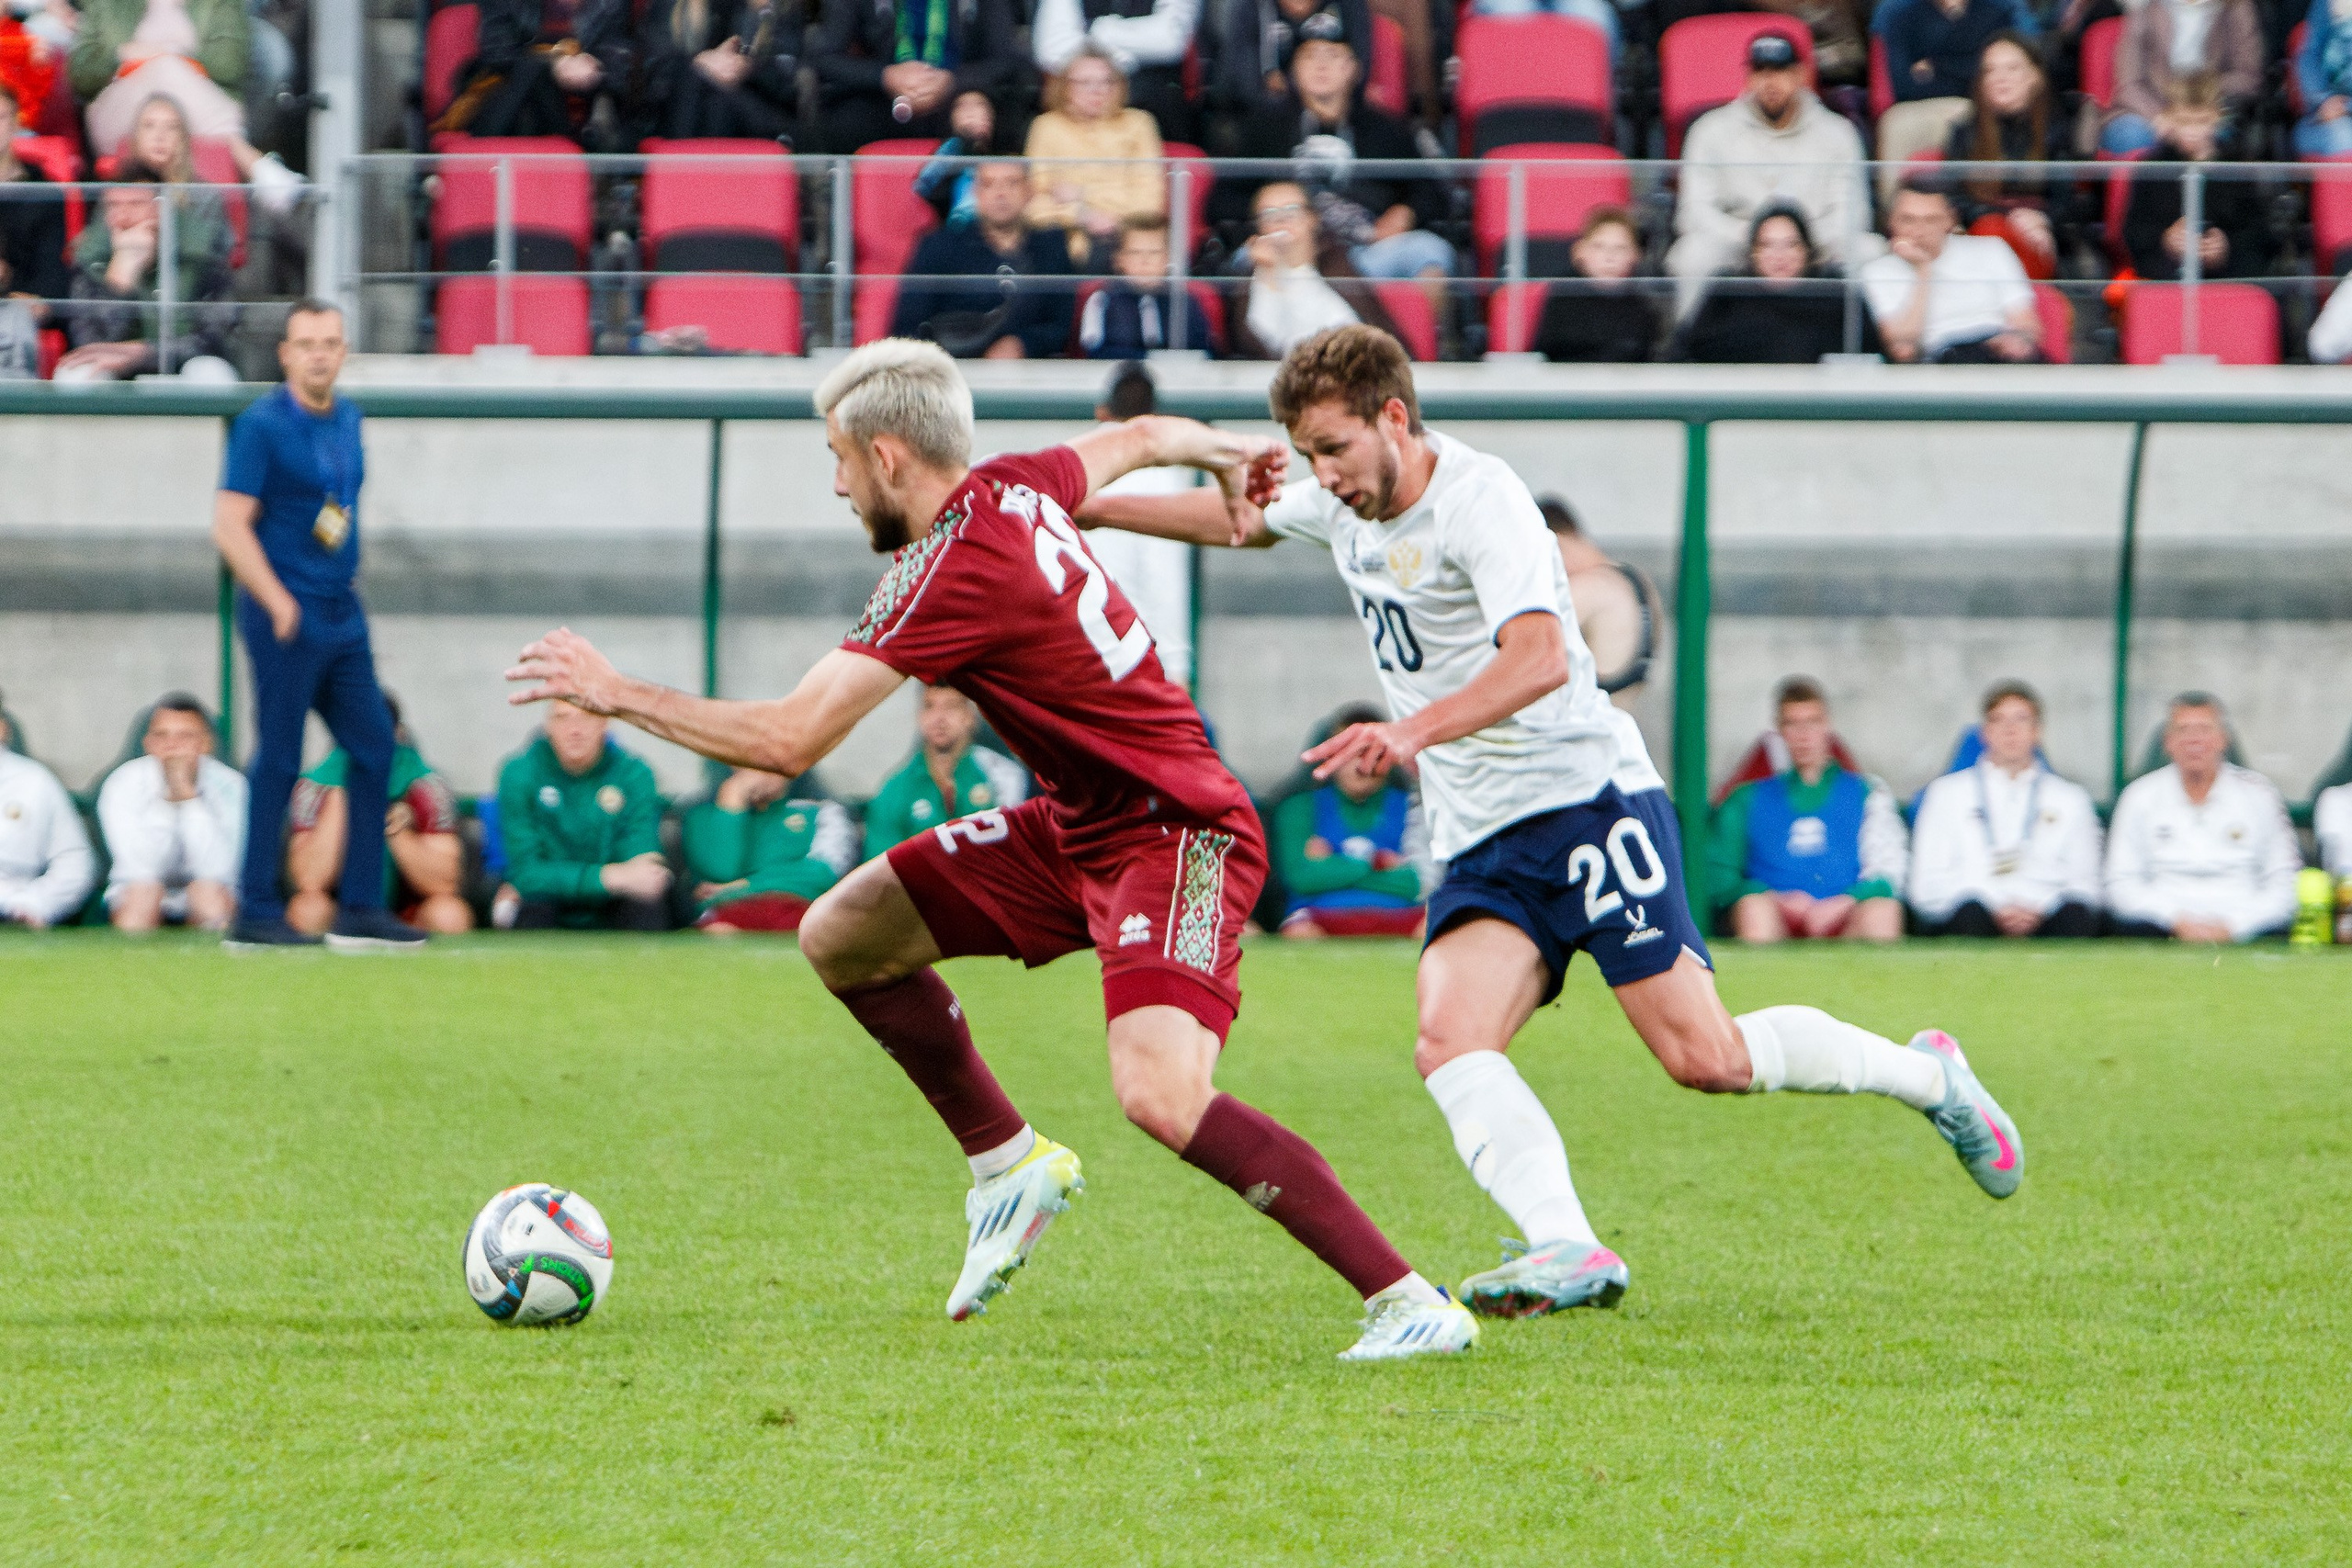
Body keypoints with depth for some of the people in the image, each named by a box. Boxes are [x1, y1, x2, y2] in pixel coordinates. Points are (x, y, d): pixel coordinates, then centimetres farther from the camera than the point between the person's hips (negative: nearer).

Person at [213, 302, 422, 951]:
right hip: (287, 616, -8)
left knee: (374, 748, 6)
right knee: (278, 760, -5)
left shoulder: (347, 418, 12)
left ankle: (360, 909, 12)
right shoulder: (263, 424, -10)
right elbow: (230, 526, -14)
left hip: (343, 611, 8)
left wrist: (341, 591, 14)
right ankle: (255, 914, 1)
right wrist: (279, 604, -17)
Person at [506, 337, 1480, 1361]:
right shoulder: (1016, 488, 1)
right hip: (1080, 825, 10)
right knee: (840, 936, 9)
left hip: (1176, 837, -10)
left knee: (1159, 1095, -29)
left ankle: (1408, 1302, -23)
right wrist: (1224, 454, 46)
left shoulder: (955, 568, -24)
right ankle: (1008, 1164, 24)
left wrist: (616, 693, -13)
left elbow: (788, 741, -24)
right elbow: (1137, 440, 24)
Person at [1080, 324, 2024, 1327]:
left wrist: (1412, 732, -44)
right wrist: (1086, 508, 29)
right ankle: (1569, 1252, -32)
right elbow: (1238, 521, 32)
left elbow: (1540, 657, -31)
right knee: (1448, 1041, -20)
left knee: (1704, 1058, -11)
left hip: (1586, 795, -8)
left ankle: (1928, 1076, 13)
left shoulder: (1480, 500, -16)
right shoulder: (1340, 505, 9)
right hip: (1479, 843, 8)